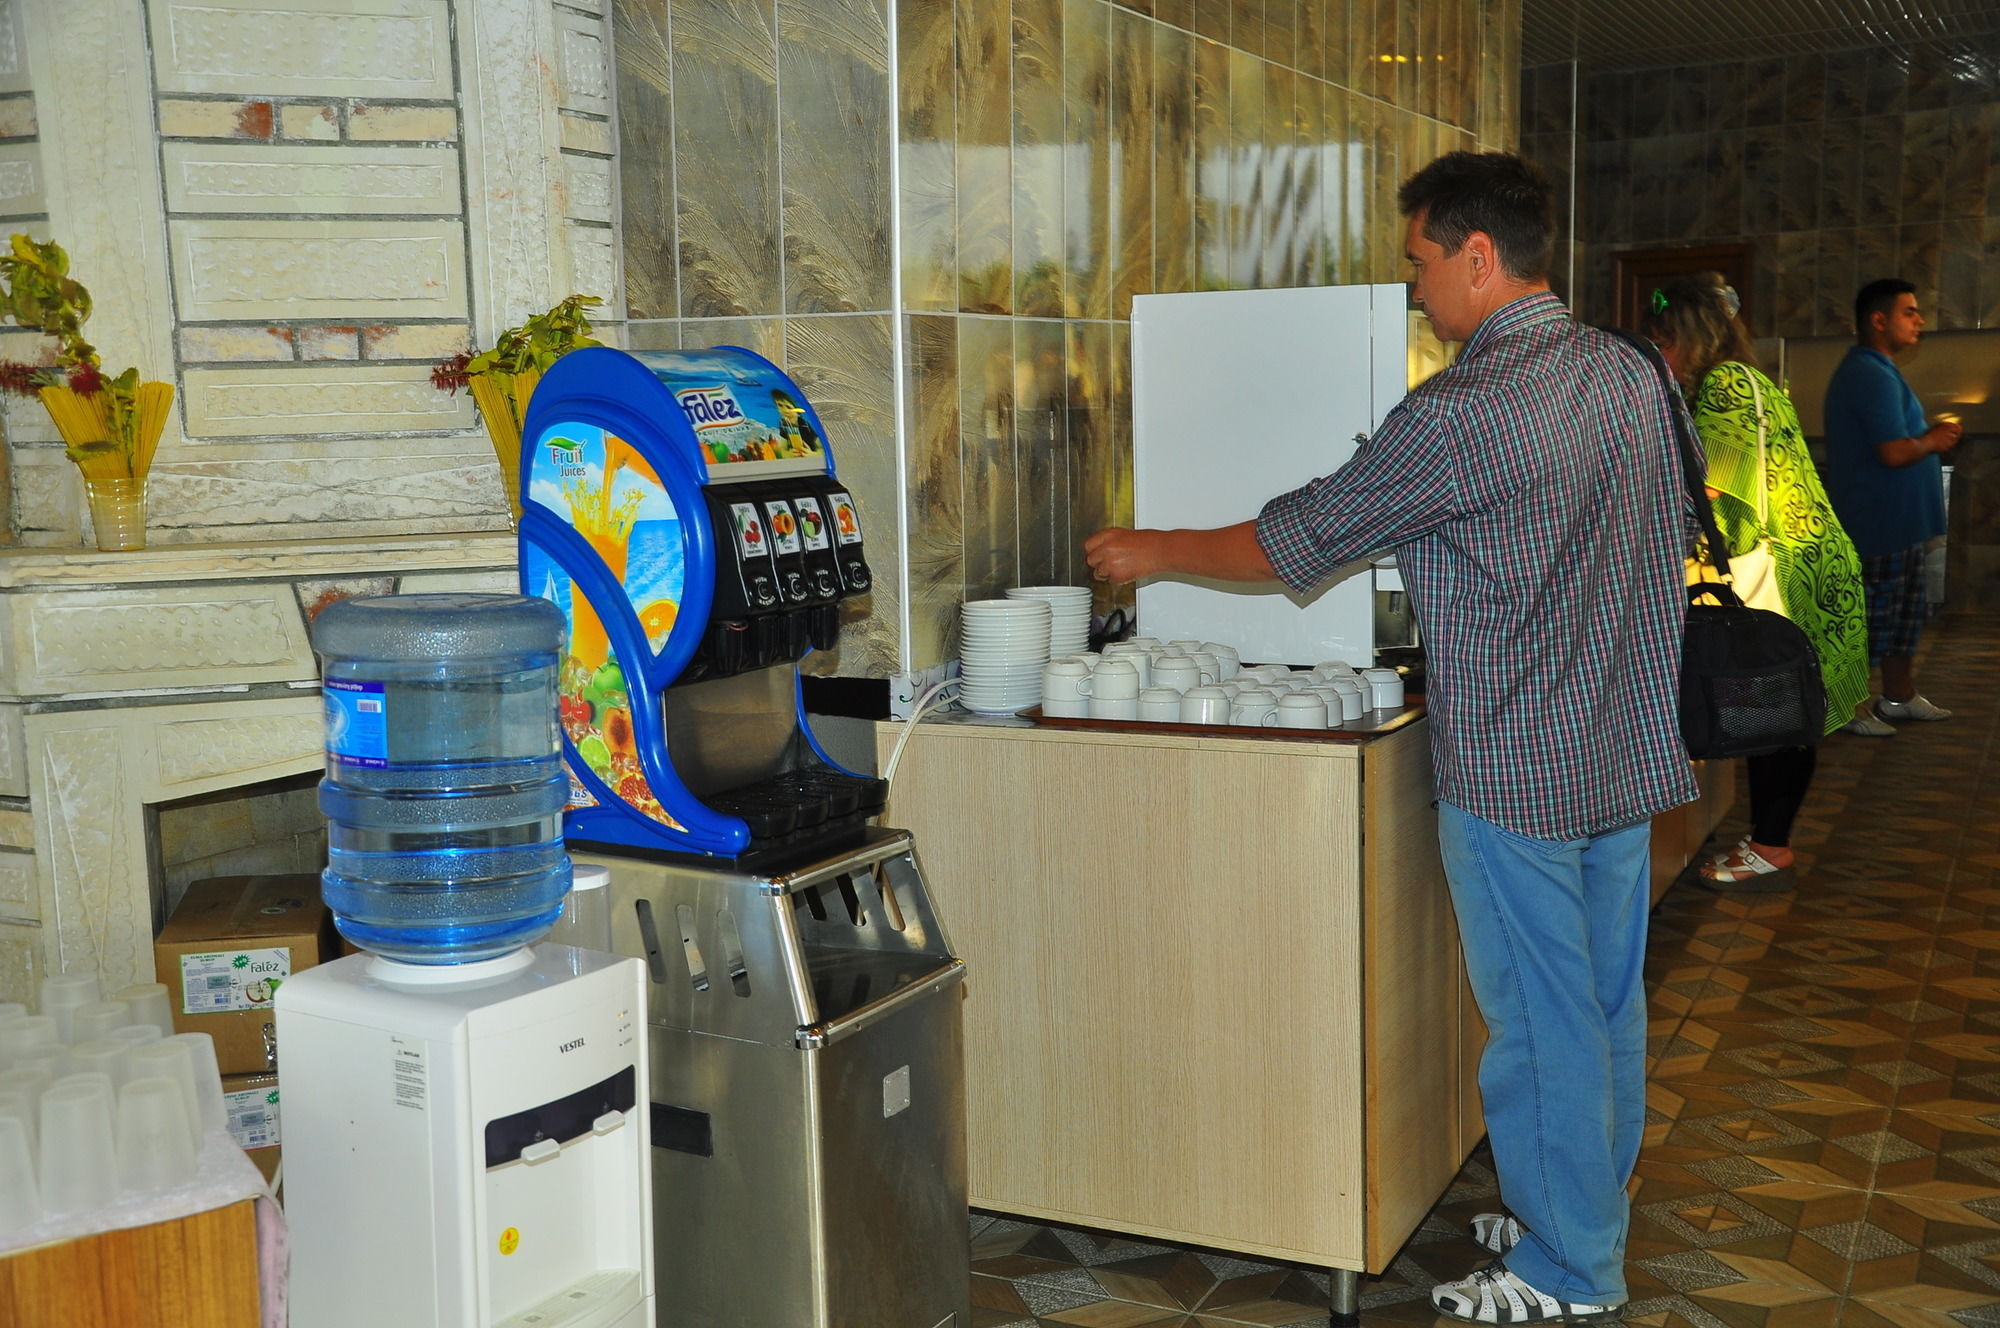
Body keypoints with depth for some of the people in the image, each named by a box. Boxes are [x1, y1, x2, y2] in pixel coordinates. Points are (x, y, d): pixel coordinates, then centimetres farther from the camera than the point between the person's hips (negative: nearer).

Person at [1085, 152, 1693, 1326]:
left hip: (1515, 775, -8)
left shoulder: (1463, 414, -20)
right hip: (1631, 752, 8)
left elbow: (1300, 539, -13)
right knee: (1610, 1006, 17)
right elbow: (1678, 527, 18)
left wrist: (1154, 552, 2)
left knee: (1540, 1019, 4)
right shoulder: (1635, 374, 5)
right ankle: (1591, 1228, 33)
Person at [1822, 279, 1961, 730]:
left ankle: (1900, 696, 28)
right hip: (1880, 523, -11)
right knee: (1872, 618, -3)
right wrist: (1933, 442, -7)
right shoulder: (1874, 377, -20)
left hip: (1897, 521, 11)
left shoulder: (1871, 371, 15)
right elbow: (1895, 452, -27)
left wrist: (1930, 435, 6)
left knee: (1903, 614, 18)